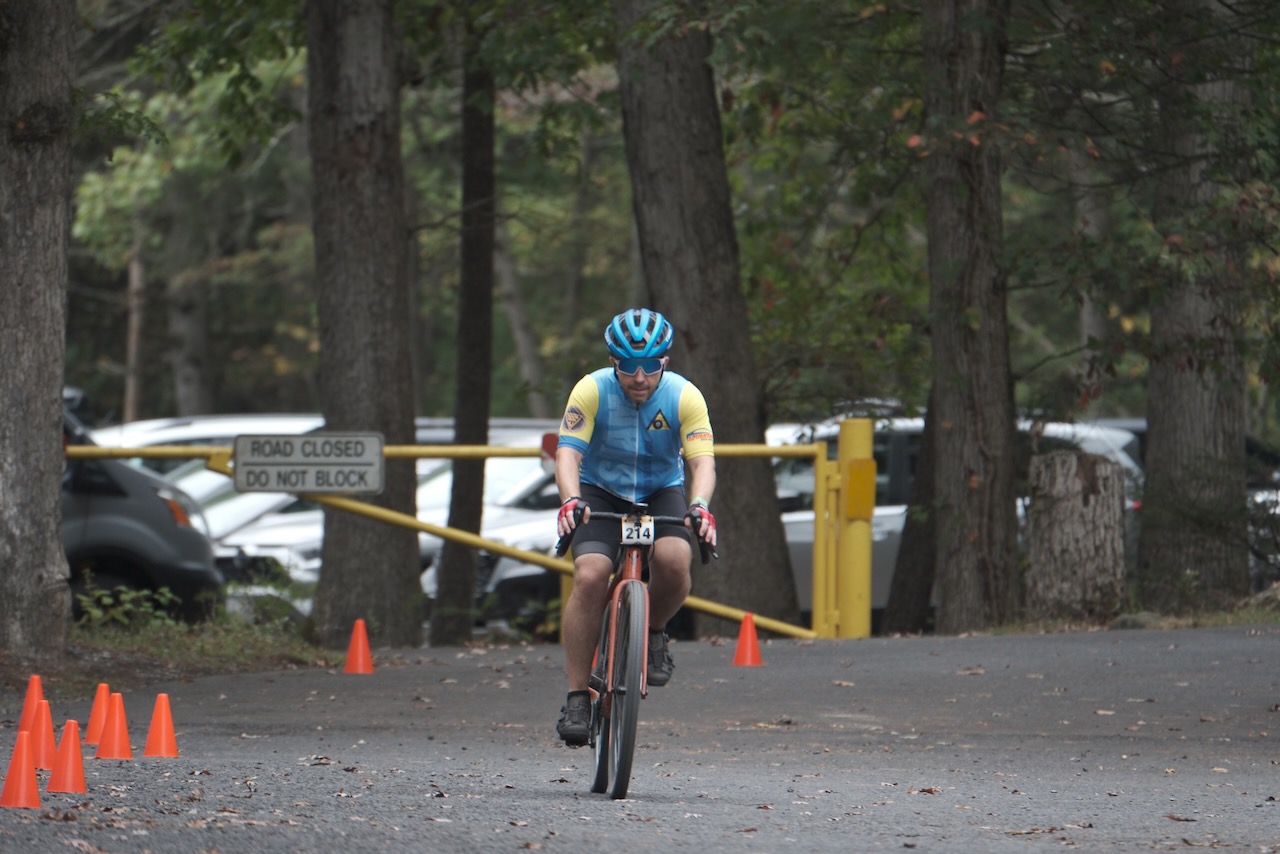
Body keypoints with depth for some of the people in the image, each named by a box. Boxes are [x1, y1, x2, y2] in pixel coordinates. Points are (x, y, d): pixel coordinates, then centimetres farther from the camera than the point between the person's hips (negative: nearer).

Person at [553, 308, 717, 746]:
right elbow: (568, 452, -26)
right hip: (600, 492, -1)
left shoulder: (684, 397, -17)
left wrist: (700, 506, -45)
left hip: (661, 494, 1)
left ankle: (652, 632, 2)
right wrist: (571, 500, -46)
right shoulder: (592, 390, -19)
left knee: (674, 560, -31)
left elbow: (702, 461, -24)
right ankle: (577, 697, -18)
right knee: (590, 575, -25)